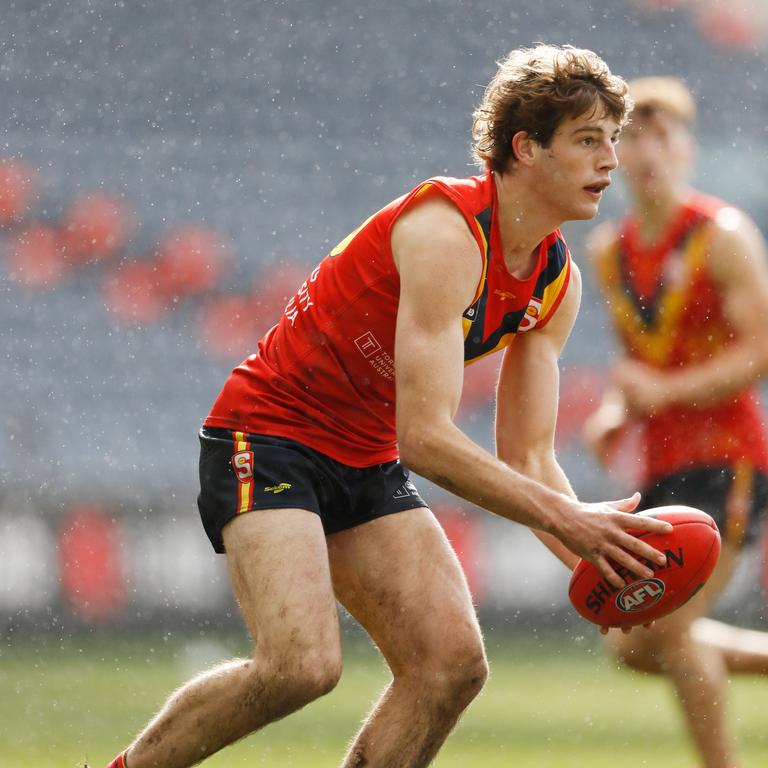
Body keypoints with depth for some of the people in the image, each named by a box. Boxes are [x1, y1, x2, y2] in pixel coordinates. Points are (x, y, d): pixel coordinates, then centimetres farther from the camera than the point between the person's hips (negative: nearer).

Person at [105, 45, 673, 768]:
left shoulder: (556, 280, 3)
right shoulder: (447, 232, -24)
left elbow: (527, 458, 4)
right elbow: (424, 437, -29)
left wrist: (594, 549, -15)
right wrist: (564, 518, -30)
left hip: (367, 464, 9)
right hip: (268, 434, -9)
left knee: (453, 663, -8)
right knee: (302, 664, -26)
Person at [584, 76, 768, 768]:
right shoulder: (609, 251, 12)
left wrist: (664, 391, -23)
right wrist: (616, 413, 5)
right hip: (662, 465, 8)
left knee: (670, 631, -17)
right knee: (634, 646, 6)